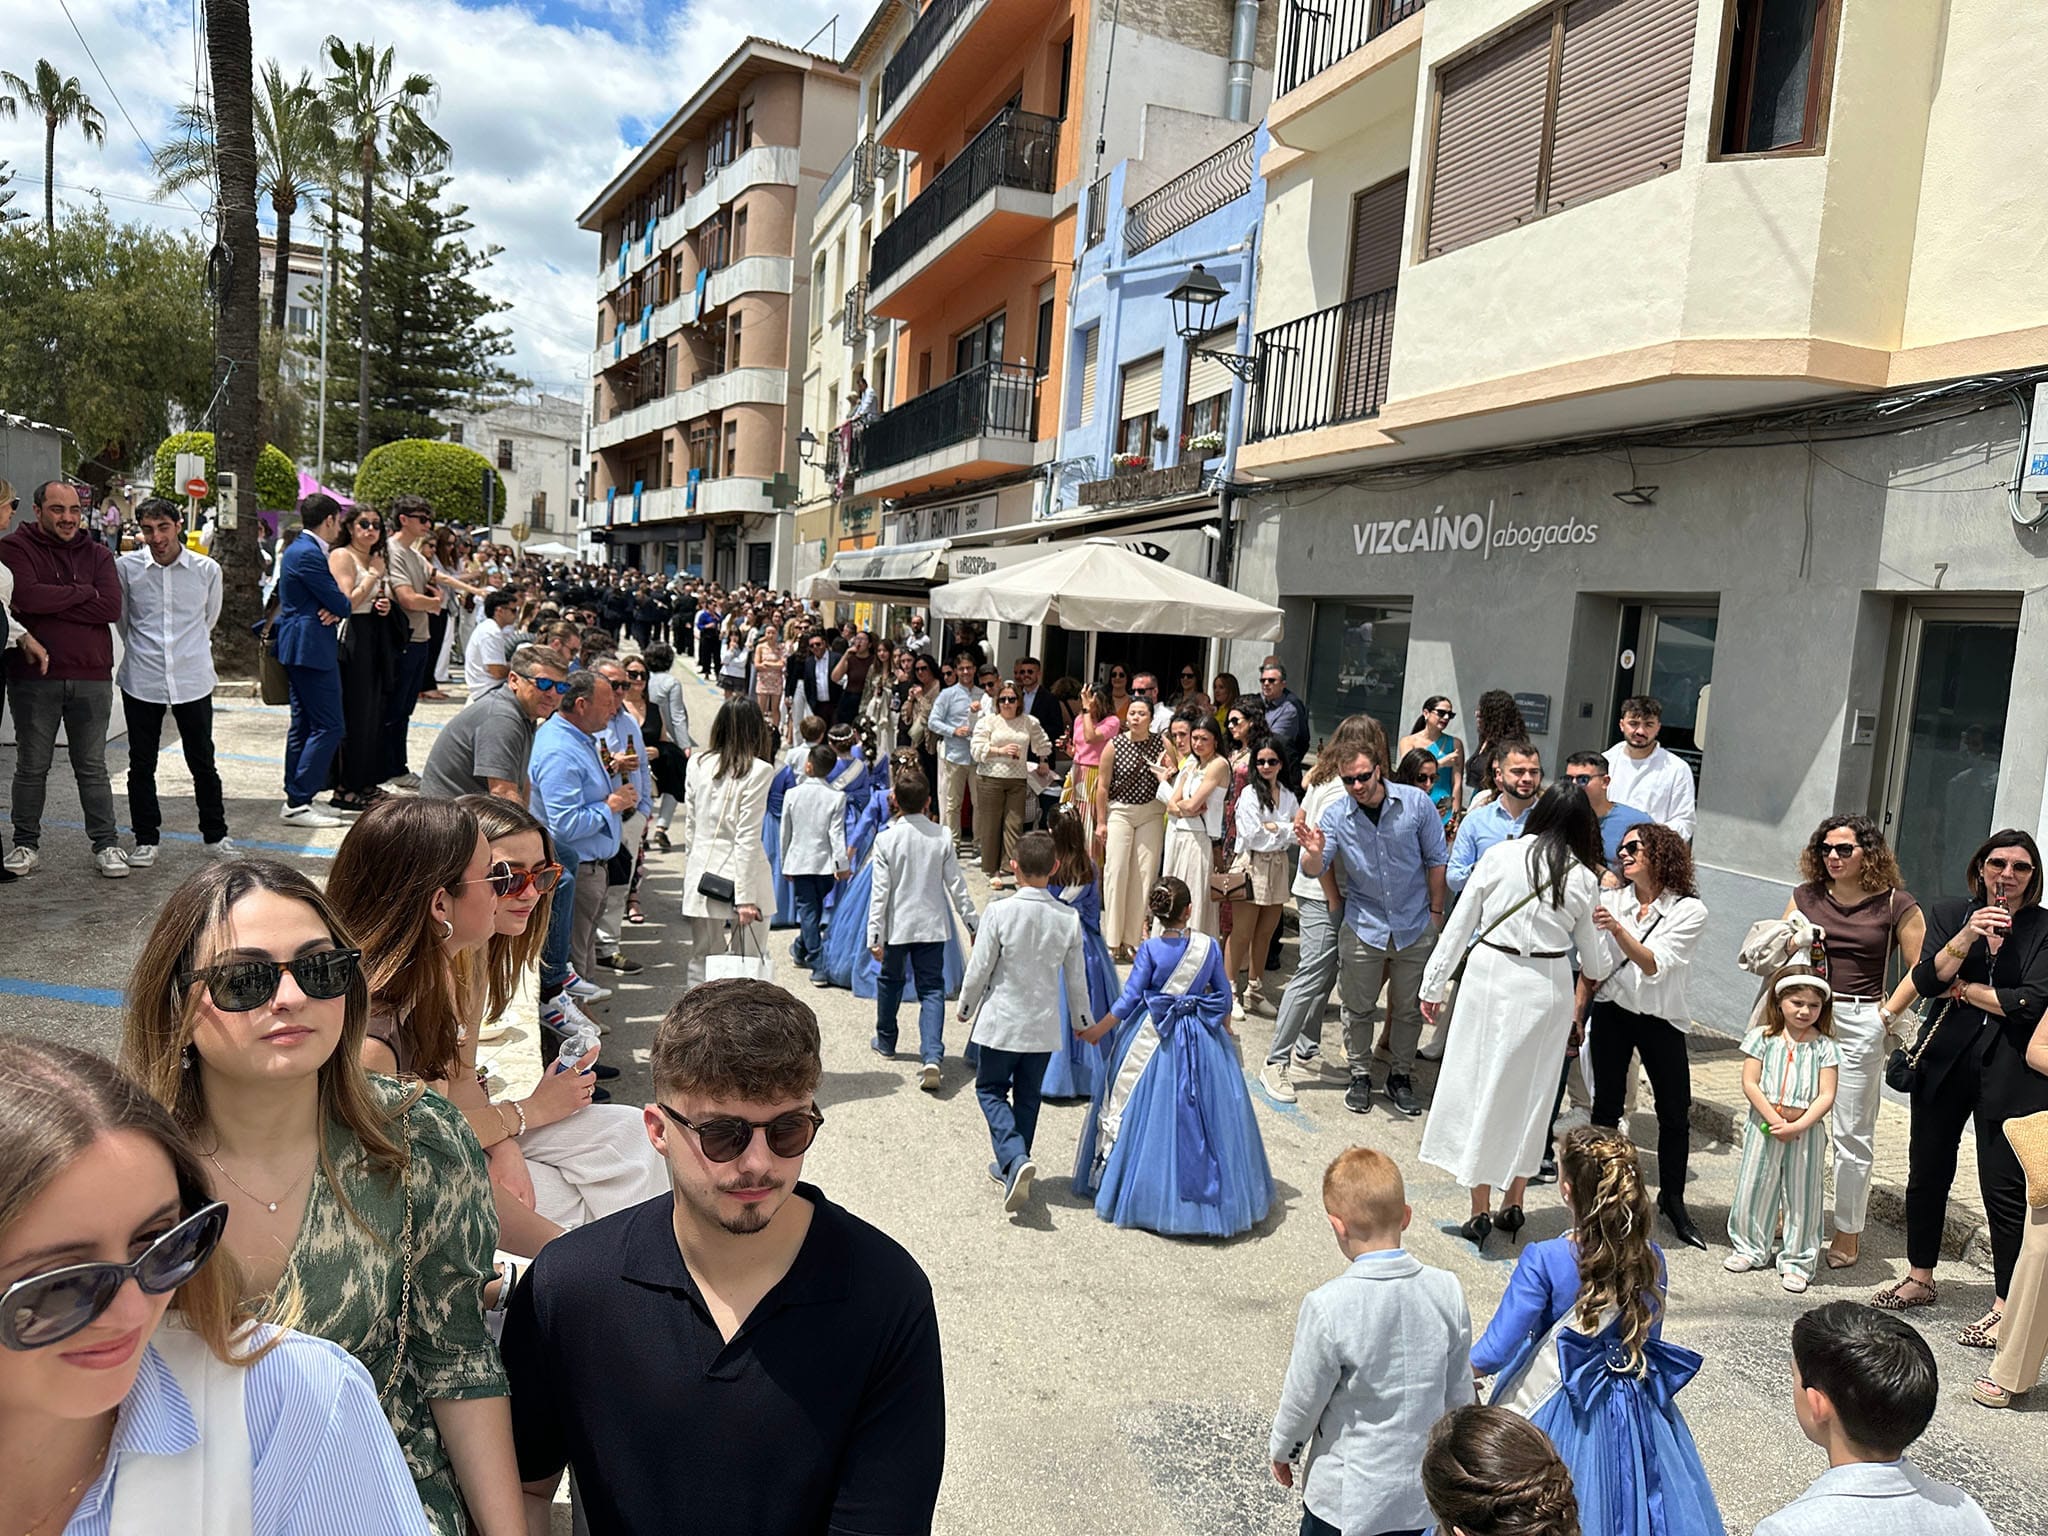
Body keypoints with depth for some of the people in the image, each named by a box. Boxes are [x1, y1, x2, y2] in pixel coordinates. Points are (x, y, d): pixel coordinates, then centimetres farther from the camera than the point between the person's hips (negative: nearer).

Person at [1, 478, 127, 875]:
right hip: (34, 674, -2)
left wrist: (51, 602, -10)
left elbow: (111, 607, -6)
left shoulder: (97, 554, 10)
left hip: (92, 676, 2)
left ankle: (106, 844, 13)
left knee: (92, 767, 8)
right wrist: (83, 592, -8)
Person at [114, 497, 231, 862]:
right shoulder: (126, 567, -4)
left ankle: (215, 834, 22)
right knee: (141, 764, 8)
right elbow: (121, 620, 12)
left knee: (203, 762, 8)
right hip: (142, 680, 0)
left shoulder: (207, 570, -3)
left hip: (193, 680, 0)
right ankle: (145, 839, 20)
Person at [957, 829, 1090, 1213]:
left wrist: (966, 1009, 7)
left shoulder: (1000, 912, -18)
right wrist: (1083, 1020, 18)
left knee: (990, 1090, 12)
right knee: (1028, 1096, 19)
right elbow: (1076, 978, 2)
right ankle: (1012, 1167, 28)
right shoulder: (1069, 918, -8)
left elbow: (979, 970, -12)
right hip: (1044, 1026, 3)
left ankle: (1015, 1159, -9)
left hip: (1001, 1021, -3)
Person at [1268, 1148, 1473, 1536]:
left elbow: (1303, 1399, -14)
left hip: (1347, 1499, -4)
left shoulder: (1329, 1307, -27)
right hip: (1425, 1496, 4)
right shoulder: (1448, 1290, -14)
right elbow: (1459, 1393, 0)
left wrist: (1282, 1450, 7)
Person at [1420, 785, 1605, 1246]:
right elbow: (1590, 951, 5)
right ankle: (1514, 1203, 24)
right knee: (1530, 1091, 15)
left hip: (1490, 976, -1)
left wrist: (1434, 985, 7)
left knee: (1480, 1085, 8)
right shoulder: (1584, 878, -2)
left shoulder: (1501, 855, -5)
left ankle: (1480, 1209, 12)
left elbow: (1459, 924, -1)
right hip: (1547, 987, 1)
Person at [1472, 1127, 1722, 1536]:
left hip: (1557, 1413, -5)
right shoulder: (1651, 1260, -9)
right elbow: (1649, 1339, 6)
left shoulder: (1544, 1260, -24)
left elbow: (1493, 1353, -21)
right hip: (1636, 1411, 5)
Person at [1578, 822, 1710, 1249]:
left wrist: (1618, 930, -32)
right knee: (1606, 1106, 5)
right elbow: (1592, 969, 3)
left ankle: (1672, 1200, 21)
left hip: (1661, 1021, -1)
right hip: (1612, 1013, 1)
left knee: (1675, 1114, 3)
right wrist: (1576, 1018, 0)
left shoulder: (1690, 910, -9)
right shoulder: (1611, 901, -2)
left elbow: (1655, 965, -20)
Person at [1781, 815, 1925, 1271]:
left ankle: (1848, 1233, 16)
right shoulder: (1805, 896, 9)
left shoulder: (1896, 904, -1)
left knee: (1852, 1132, 5)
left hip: (1860, 1023, -3)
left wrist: (1887, 1014, -4)